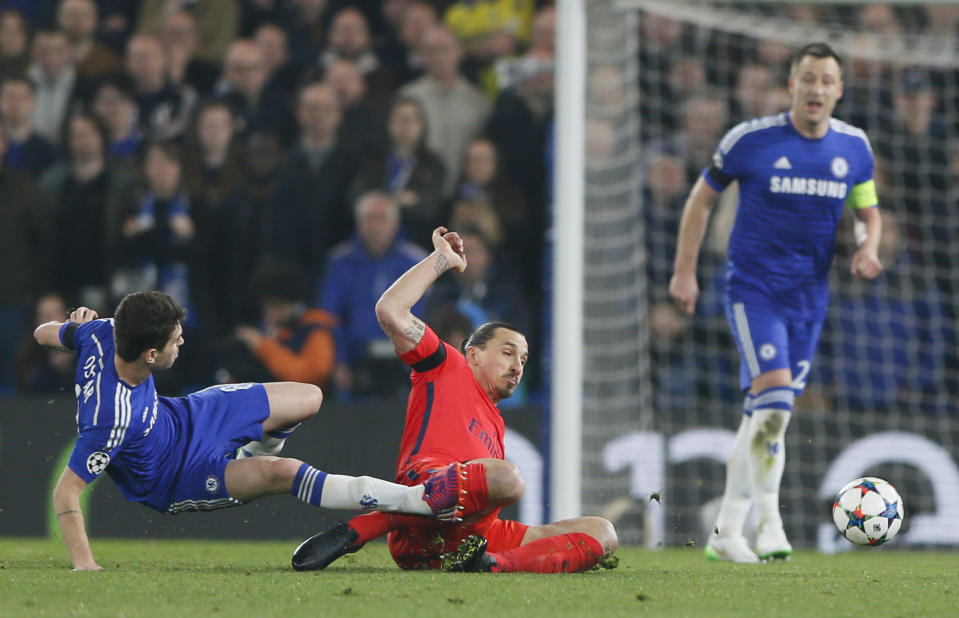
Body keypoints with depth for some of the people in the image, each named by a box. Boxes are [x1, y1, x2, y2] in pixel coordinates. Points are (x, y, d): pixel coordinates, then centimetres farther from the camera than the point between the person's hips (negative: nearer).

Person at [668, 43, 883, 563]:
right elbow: (701, 198, 3)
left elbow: (869, 211, 17)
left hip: (810, 297, 5)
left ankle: (726, 532, 17)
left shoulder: (854, 147, 3)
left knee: (766, 417, 8)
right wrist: (684, 272, 1)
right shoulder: (750, 140, -8)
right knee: (774, 397, -22)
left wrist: (868, 247, -6)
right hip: (753, 288, -4)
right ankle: (768, 520, -14)